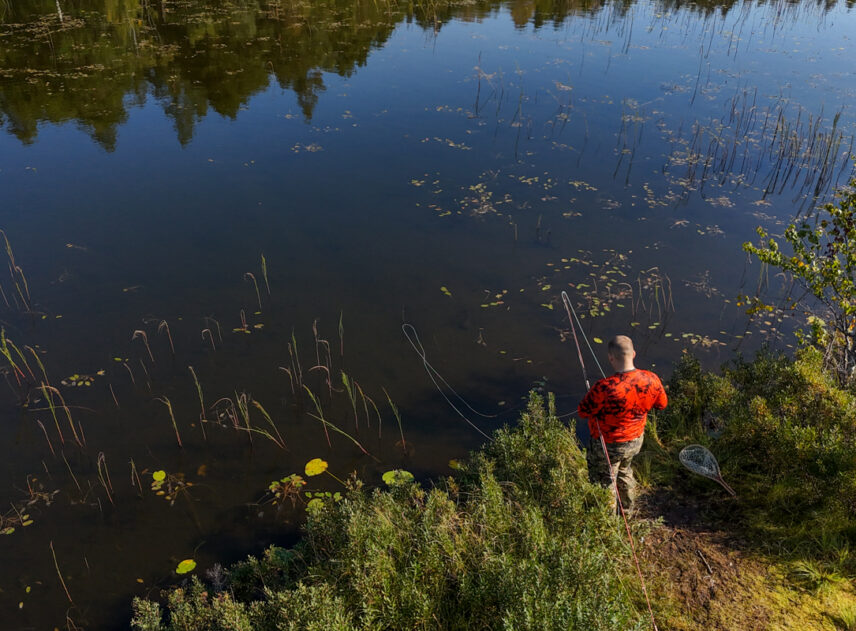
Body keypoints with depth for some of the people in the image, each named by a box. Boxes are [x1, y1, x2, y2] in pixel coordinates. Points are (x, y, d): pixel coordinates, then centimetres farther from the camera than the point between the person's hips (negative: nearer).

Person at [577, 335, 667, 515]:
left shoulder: (605, 387, -36)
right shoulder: (651, 380, -19)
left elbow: (583, 411, -21)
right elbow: (662, 404, 1)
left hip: (607, 446, -6)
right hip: (636, 441, 6)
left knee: (604, 483, 19)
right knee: (624, 472, 34)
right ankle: (627, 510, 55)